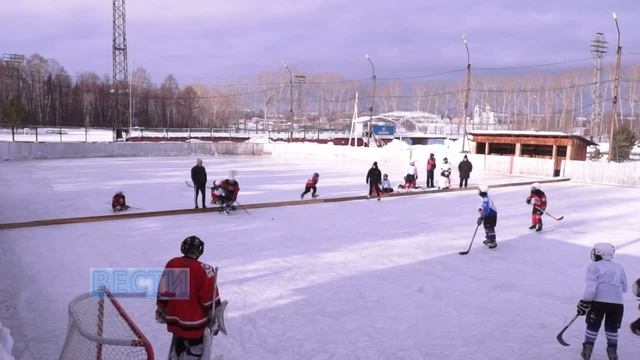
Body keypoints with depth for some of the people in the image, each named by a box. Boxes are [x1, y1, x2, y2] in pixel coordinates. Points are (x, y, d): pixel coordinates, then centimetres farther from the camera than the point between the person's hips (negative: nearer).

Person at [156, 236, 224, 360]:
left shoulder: (171, 264, -2)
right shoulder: (203, 270, -20)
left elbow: (163, 291, 7)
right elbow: (210, 298, -15)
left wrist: (161, 310, 20)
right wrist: (216, 318, -3)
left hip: (175, 318, 6)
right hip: (194, 323, -6)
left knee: (178, 347, 27)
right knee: (195, 350, 9)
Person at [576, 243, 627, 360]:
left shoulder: (594, 266, 0)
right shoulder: (619, 267, 15)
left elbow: (591, 286, -11)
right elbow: (624, 288, 20)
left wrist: (585, 302, -9)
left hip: (598, 301, -3)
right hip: (616, 302, 3)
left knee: (593, 325, 9)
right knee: (612, 327, 19)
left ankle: (587, 350, 11)